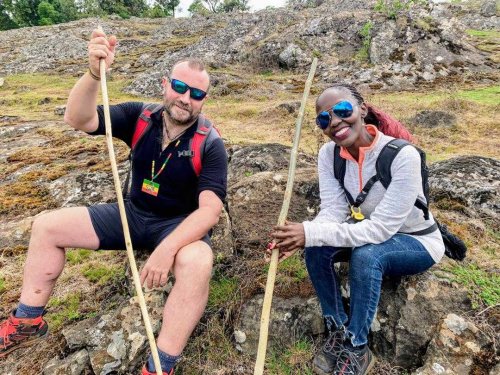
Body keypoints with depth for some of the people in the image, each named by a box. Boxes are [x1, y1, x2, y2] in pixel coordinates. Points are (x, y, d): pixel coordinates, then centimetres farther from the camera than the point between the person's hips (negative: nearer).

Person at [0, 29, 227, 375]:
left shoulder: (210, 145, -18)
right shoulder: (140, 117, -6)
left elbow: (209, 209, -27)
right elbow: (78, 120, -17)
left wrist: (167, 248, -40)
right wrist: (95, 73, -35)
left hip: (179, 225, -4)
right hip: (133, 214, 5)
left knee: (197, 262, -39)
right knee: (47, 226, 1)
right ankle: (28, 320, 16)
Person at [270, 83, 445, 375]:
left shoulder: (402, 156, -31)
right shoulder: (329, 154, -13)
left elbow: (382, 228, -34)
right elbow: (333, 212, -17)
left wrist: (310, 233, -41)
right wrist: (303, 236, -38)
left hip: (417, 241, -4)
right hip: (370, 231, 5)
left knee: (366, 254, -35)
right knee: (316, 247, -22)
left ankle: (357, 350, -12)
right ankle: (338, 332, -1)